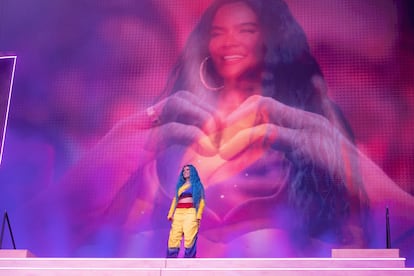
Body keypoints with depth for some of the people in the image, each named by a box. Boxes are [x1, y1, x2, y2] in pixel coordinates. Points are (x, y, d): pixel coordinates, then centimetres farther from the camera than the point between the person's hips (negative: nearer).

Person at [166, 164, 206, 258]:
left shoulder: (197, 185, 15)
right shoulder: (180, 185, 27)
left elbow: (201, 201, 6)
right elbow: (175, 200, 20)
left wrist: (198, 215, -8)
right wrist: (171, 214, 6)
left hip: (190, 213, -4)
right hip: (178, 213, 4)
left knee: (189, 240, -14)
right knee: (173, 239, -6)